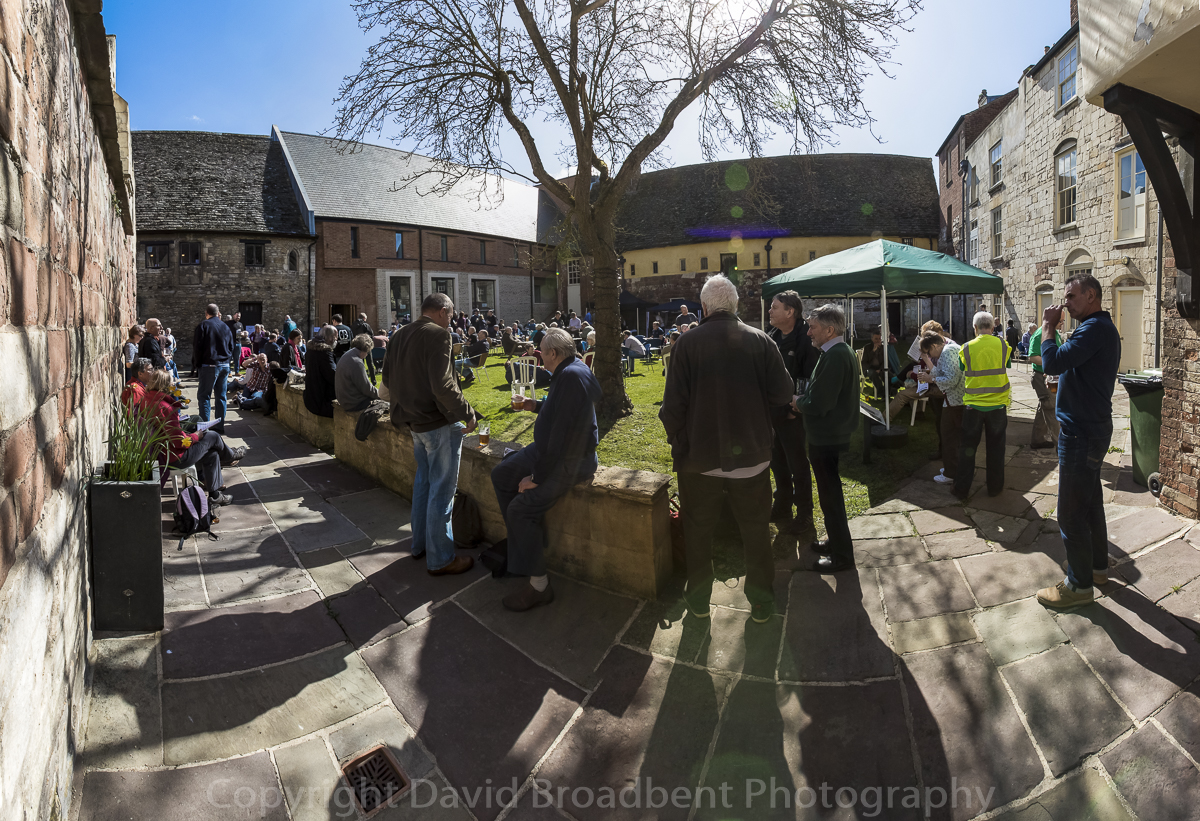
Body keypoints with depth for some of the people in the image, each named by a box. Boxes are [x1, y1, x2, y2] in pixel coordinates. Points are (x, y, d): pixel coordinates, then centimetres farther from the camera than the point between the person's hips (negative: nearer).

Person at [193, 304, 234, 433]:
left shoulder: (203, 326, -5)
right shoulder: (226, 327, 11)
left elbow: (197, 347, -6)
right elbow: (231, 347, 16)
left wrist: (198, 364, 3)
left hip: (209, 365, -5)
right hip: (225, 366, 5)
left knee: (204, 396, -1)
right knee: (221, 395, 9)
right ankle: (220, 425, 12)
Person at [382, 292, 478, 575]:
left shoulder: (399, 336, 9)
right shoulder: (437, 334, -17)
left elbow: (388, 379, 15)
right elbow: (443, 385, -25)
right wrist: (467, 414, -16)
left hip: (416, 422, 9)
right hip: (440, 423, -9)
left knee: (423, 482, 22)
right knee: (442, 491, 0)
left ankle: (420, 544, 34)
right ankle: (440, 559, 10)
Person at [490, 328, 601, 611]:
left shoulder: (571, 376, -25)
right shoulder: (567, 372, 9)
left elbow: (561, 432, -28)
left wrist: (537, 476, -24)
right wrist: (536, 406, 22)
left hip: (571, 460, -11)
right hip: (549, 449, 11)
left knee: (521, 508, -19)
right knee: (501, 475, 10)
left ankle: (539, 585, -7)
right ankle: (526, 540, 19)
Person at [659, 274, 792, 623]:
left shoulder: (688, 342, -11)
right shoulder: (760, 340, -6)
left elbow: (673, 403, -14)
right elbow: (783, 393, -6)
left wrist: (678, 441, 1)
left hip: (700, 454, -1)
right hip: (751, 454, 2)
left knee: (698, 529, 16)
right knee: (756, 529, 17)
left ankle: (699, 600, 30)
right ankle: (761, 603, 30)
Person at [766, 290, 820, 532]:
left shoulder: (805, 340, -17)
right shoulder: (773, 337, 6)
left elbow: (812, 380, -19)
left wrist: (796, 409, -18)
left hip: (793, 415, -7)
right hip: (773, 411, 7)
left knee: (798, 466, 6)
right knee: (777, 462, 18)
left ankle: (804, 512, 21)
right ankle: (782, 507, 34)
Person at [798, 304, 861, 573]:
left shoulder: (834, 357, -23)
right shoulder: (844, 352, 9)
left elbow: (818, 404, -26)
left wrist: (798, 403, -8)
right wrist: (804, 402, 5)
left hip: (826, 437, -10)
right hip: (834, 432, 10)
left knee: (830, 495, 2)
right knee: (831, 492, 22)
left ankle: (841, 556, 14)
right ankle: (836, 541, 37)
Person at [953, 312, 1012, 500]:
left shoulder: (967, 348, -8)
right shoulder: (1003, 345, -5)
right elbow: (1005, 367, 8)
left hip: (973, 404, -1)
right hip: (998, 403, 1)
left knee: (967, 448, 9)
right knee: (995, 447, 13)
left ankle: (962, 488, 13)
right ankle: (994, 487, 22)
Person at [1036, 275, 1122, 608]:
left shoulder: (1095, 328, -19)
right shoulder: (1102, 328, 15)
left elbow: (1053, 363, -28)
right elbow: (1068, 365, 16)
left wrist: (1048, 327, -17)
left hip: (1081, 432, -11)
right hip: (1092, 428, 11)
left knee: (1071, 512, -3)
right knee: (1090, 501, 21)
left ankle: (1080, 584, 7)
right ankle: (1097, 565, 35)